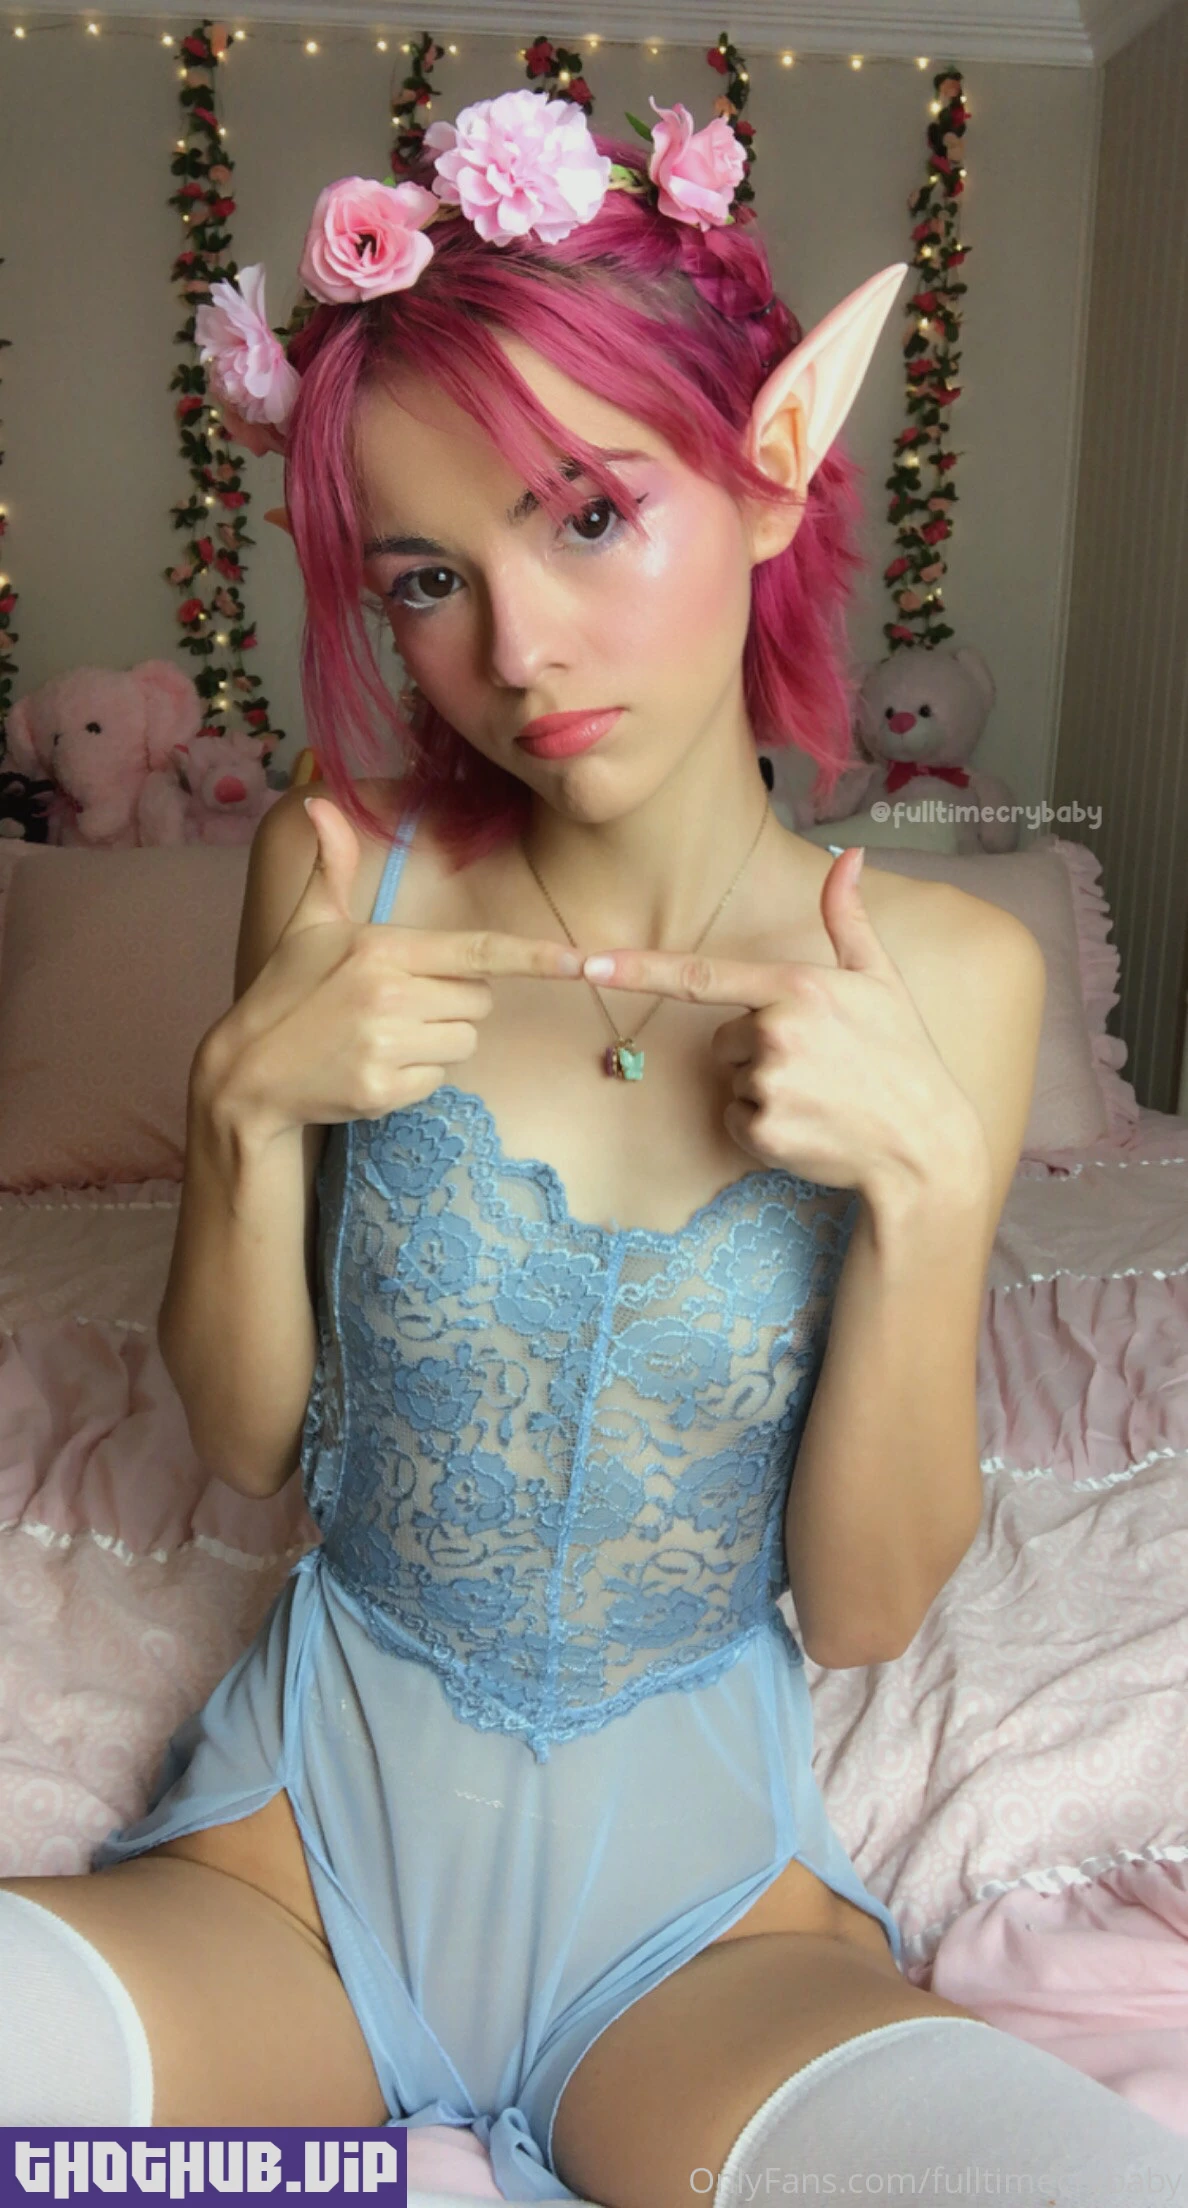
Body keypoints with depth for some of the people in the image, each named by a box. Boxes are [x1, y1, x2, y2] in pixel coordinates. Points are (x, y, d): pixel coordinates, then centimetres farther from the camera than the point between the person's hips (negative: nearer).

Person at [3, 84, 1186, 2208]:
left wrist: (930, 1182, -20)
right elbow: (248, 1445, -1)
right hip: (314, 1810, 0)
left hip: (695, 1867, 1)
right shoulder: (347, 881, -8)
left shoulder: (954, 975, -10)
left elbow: (864, 1609, -6)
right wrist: (247, 1100, -17)